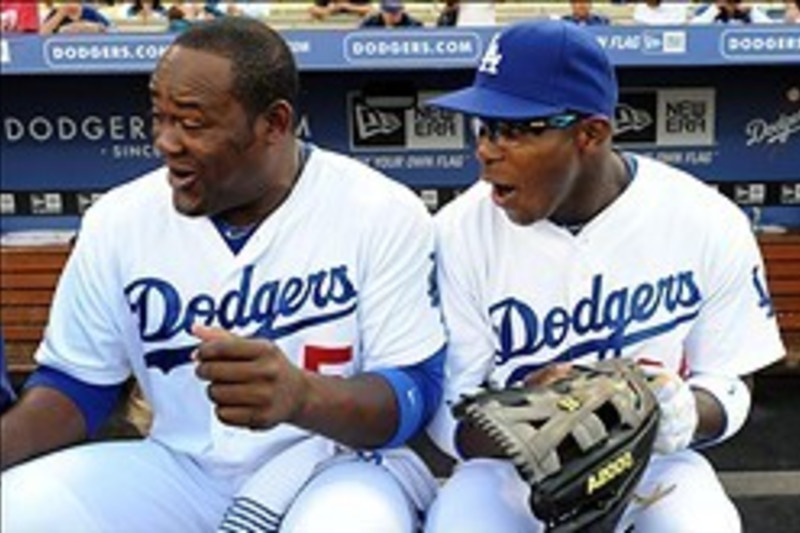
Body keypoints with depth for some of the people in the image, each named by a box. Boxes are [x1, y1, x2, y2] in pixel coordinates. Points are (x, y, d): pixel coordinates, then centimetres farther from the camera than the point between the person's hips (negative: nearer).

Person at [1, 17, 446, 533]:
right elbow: (75, 381, 5)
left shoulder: (384, 214, -13)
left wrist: (300, 395, -37)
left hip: (340, 462, -3)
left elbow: (414, 395, -15)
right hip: (181, 468, 4)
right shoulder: (119, 219, -3)